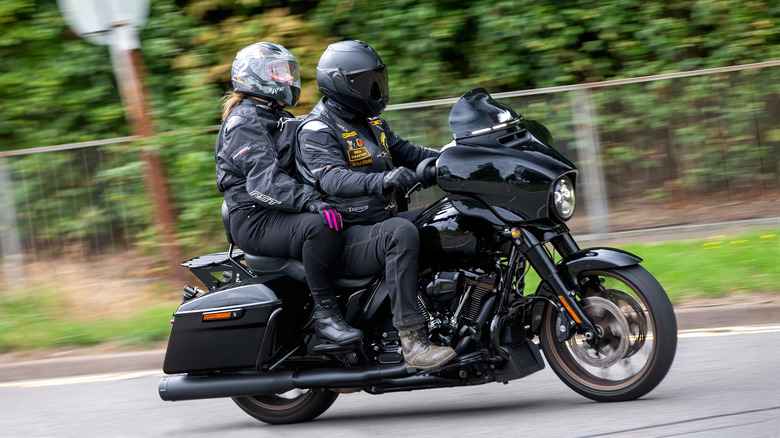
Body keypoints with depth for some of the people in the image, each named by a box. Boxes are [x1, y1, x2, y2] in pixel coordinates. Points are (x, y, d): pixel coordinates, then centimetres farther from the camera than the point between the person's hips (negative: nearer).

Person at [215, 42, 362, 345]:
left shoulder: (281, 121, 24)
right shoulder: (244, 123, -8)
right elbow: (264, 178, -24)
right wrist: (314, 203, -38)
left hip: (286, 214, 10)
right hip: (256, 220, -10)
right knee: (320, 227, -36)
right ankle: (325, 314, -33)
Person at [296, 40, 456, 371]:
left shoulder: (371, 124, 20)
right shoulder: (317, 130, -10)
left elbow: (406, 153, 22)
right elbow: (332, 178, -27)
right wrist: (381, 180, -46)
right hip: (346, 237, -9)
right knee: (401, 232, -37)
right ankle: (412, 341, -41)